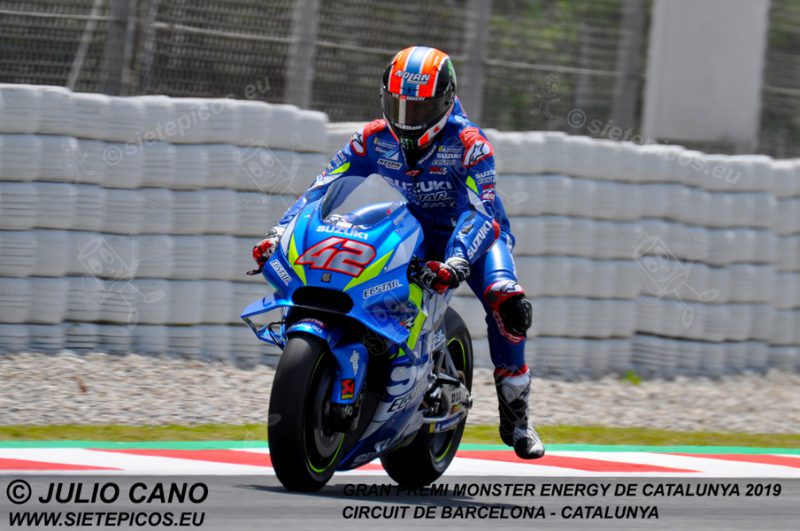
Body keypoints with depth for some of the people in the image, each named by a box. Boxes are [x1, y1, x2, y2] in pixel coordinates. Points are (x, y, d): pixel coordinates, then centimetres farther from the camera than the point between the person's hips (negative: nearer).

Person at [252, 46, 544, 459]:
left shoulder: (468, 143, -23)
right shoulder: (375, 139, -11)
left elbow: (478, 210, -33)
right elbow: (323, 187, -13)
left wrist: (455, 263, -51)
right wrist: (279, 232, -29)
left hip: (476, 233, -4)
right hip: (415, 232, 4)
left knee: (506, 301, -34)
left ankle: (515, 413, -18)